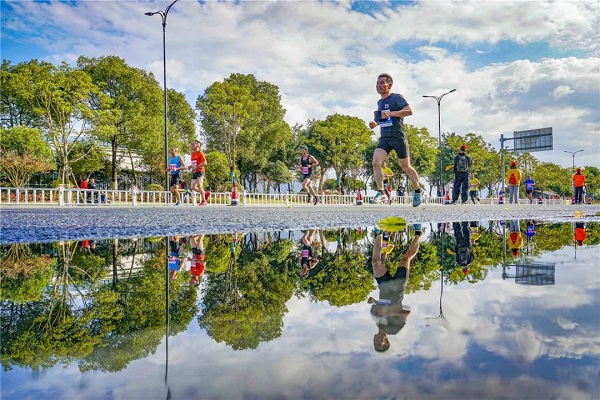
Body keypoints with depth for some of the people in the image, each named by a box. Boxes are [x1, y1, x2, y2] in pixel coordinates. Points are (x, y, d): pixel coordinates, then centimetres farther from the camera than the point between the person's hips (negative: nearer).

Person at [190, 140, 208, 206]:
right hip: (195, 172, 8)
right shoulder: (192, 154, 15)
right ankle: (204, 193, 21)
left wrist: (197, 167, -24)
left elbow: (205, 163, -17)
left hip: (200, 171, -8)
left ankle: (204, 201, -5)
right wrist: (191, 166, 6)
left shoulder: (200, 153, -8)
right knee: (193, 187, 3)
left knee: (199, 186, -15)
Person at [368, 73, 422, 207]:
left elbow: (409, 111, -18)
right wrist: (376, 123, 11)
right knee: (376, 163, -17)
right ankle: (381, 192, -11)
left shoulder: (396, 97, -4)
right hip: (384, 138, 6)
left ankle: (418, 192, 25)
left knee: (406, 167, 5)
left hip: (398, 137, -6)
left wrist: (390, 113, -26)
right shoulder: (379, 102, 17)